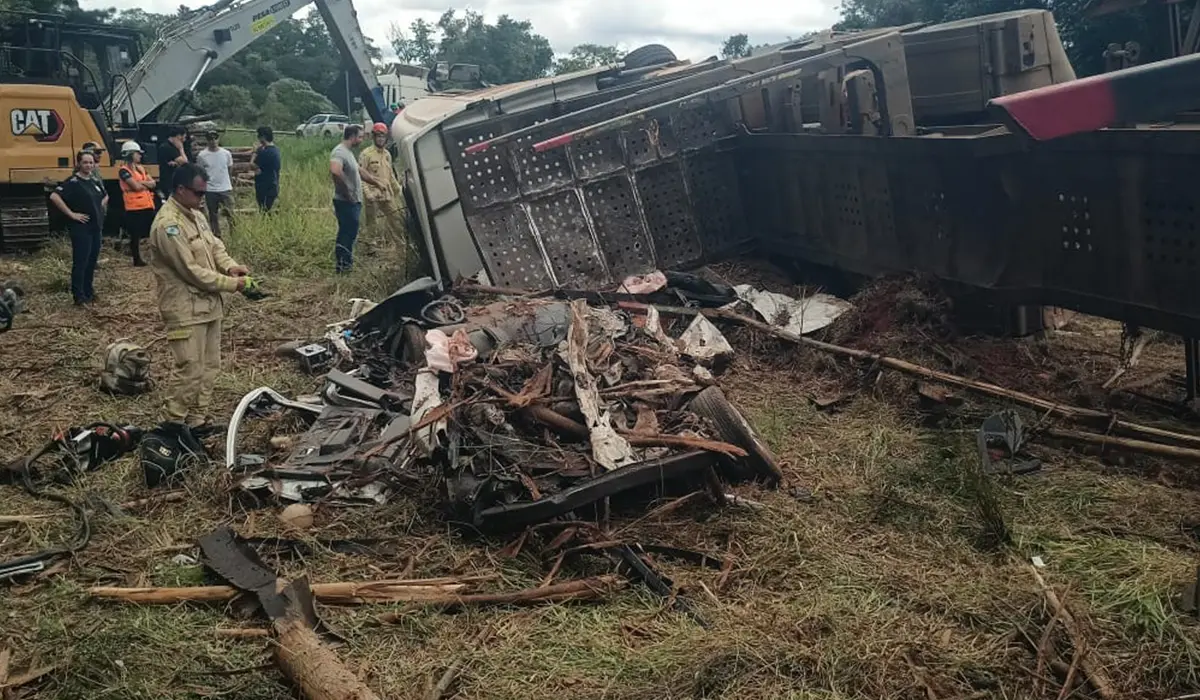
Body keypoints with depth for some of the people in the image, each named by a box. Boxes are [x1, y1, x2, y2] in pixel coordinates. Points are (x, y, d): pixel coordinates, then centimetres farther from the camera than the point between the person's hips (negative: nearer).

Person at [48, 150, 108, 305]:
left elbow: (105, 196, 32)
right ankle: (79, 296, -2)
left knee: (92, 260, 13)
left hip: (96, 227, 8)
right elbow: (54, 196, -25)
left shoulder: (94, 182, 12)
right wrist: (71, 214, -21)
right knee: (80, 262, -5)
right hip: (81, 228, -8)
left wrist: (100, 210, 14)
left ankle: (88, 291, 24)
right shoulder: (73, 182, -13)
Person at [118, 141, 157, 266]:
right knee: (136, 234, -1)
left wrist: (141, 182, -11)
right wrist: (147, 184, 1)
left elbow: (153, 183, 6)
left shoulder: (141, 168, 15)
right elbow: (136, 186, -18)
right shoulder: (124, 171, -8)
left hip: (147, 205, 7)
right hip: (134, 207, -7)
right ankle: (137, 259, 5)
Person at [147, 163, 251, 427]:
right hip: (186, 310, -10)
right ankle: (172, 425, 5)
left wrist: (230, 266, -5)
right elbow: (192, 271, -22)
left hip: (208, 305, 10)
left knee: (210, 367, 14)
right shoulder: (168, 224, -21)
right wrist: (232, 284, -16)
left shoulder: (195, 215, 9)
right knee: (192, 373, -8)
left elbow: (215, 245, 17)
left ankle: (196, 420, 25)